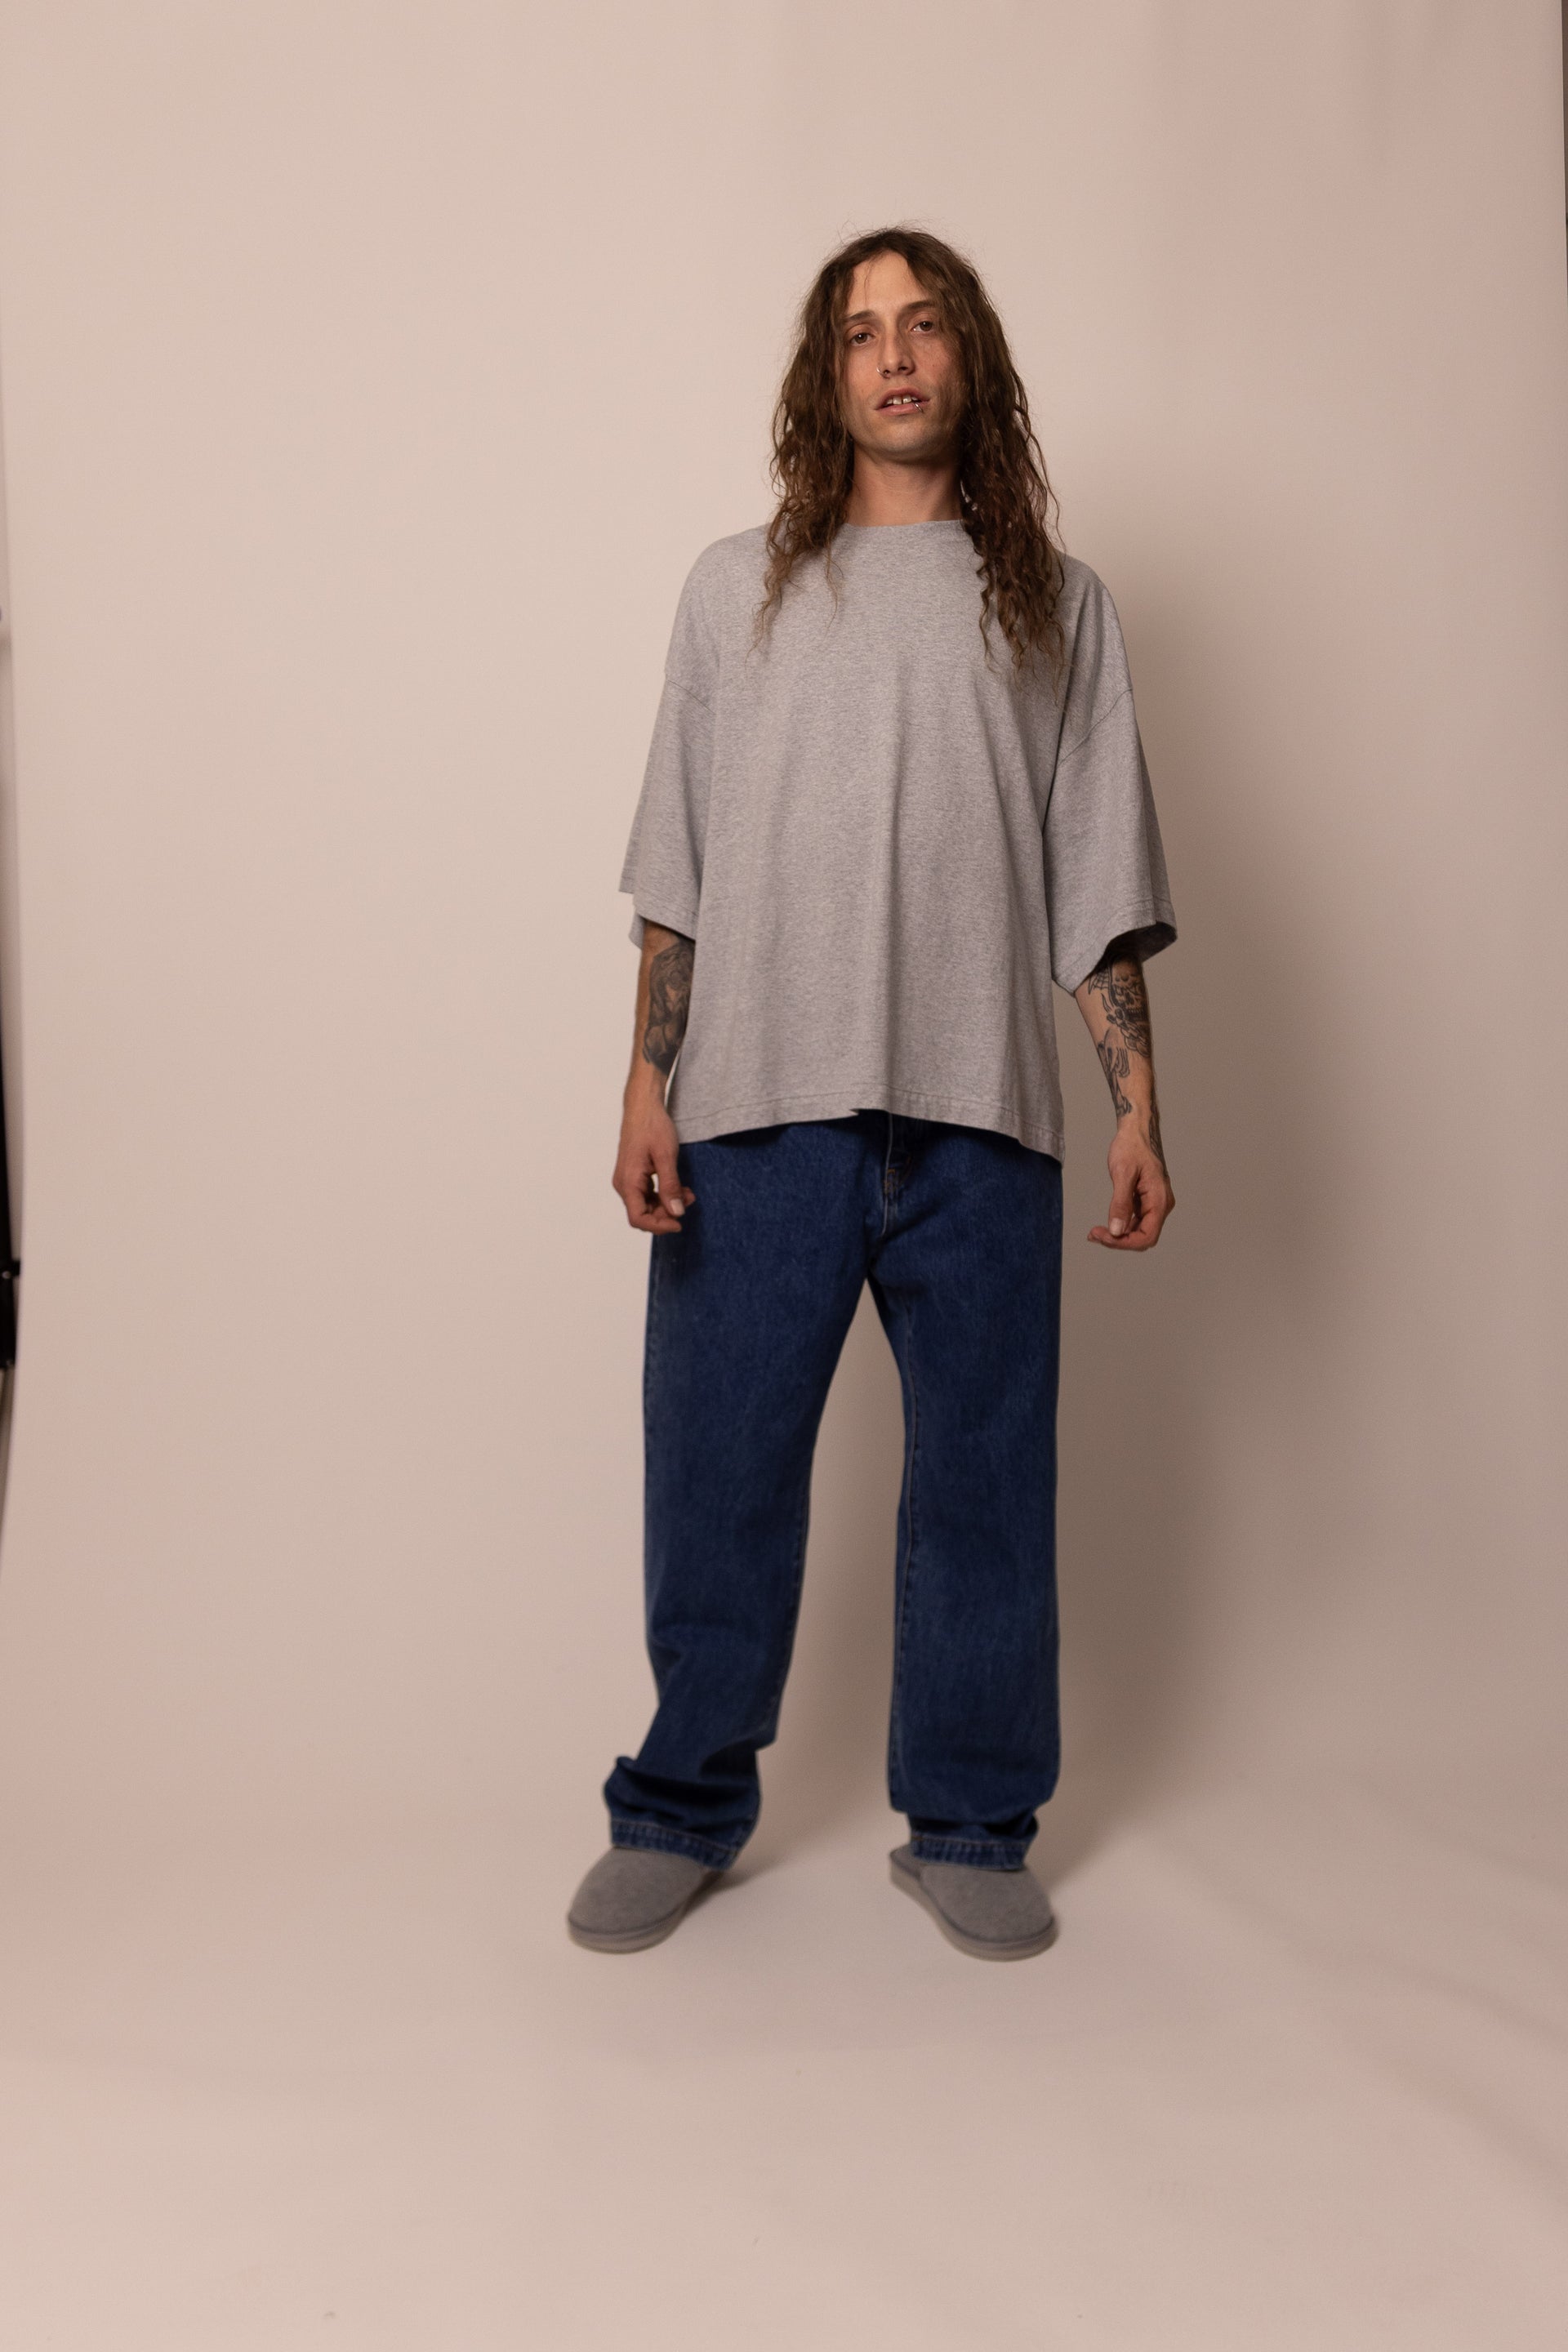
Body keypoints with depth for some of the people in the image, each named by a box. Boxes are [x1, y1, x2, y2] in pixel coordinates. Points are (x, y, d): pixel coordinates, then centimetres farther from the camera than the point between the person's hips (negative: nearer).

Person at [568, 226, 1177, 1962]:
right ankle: (680, 1816, 22)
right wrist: (648, 1081, -1)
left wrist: (1138, 1101, 1)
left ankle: (970, 1829, 23)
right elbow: (678, 873, 9)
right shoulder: (737, 589, 13)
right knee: (717, 1475, 4)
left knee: (982, 1479, 6)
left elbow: (1099, 888, 10)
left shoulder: (1055, 606, 14)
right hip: (760, 1108, 0)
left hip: (978, 1120, 1)